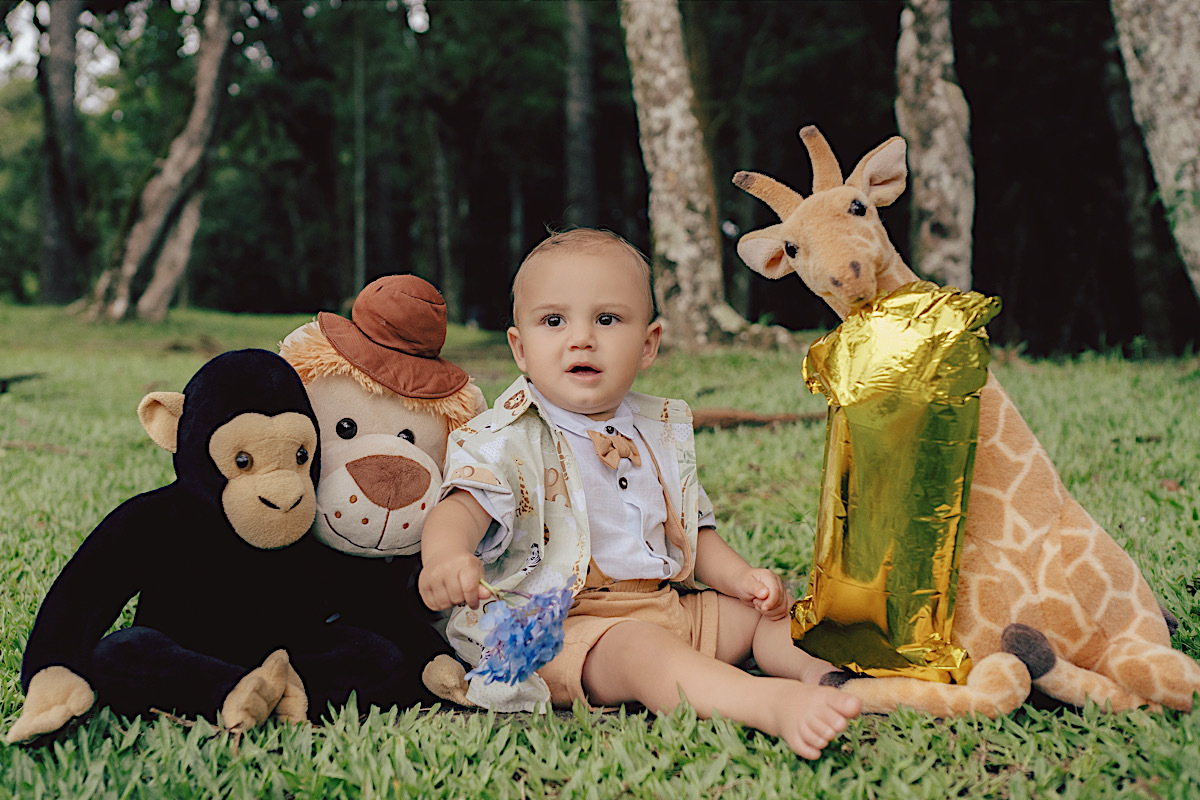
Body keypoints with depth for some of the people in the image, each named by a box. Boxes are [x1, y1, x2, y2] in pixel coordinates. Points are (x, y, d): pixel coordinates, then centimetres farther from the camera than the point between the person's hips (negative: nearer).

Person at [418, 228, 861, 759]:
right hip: (562, 627, -8)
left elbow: (693, 530, 21)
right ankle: (776, 705, -53)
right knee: (640, 650, -35)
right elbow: (462, 505, -24)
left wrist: (741, 577, 3)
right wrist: (446, 558, -47)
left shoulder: (661, 434, 13)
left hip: (670, 605, 8)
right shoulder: (511, 440, -7)